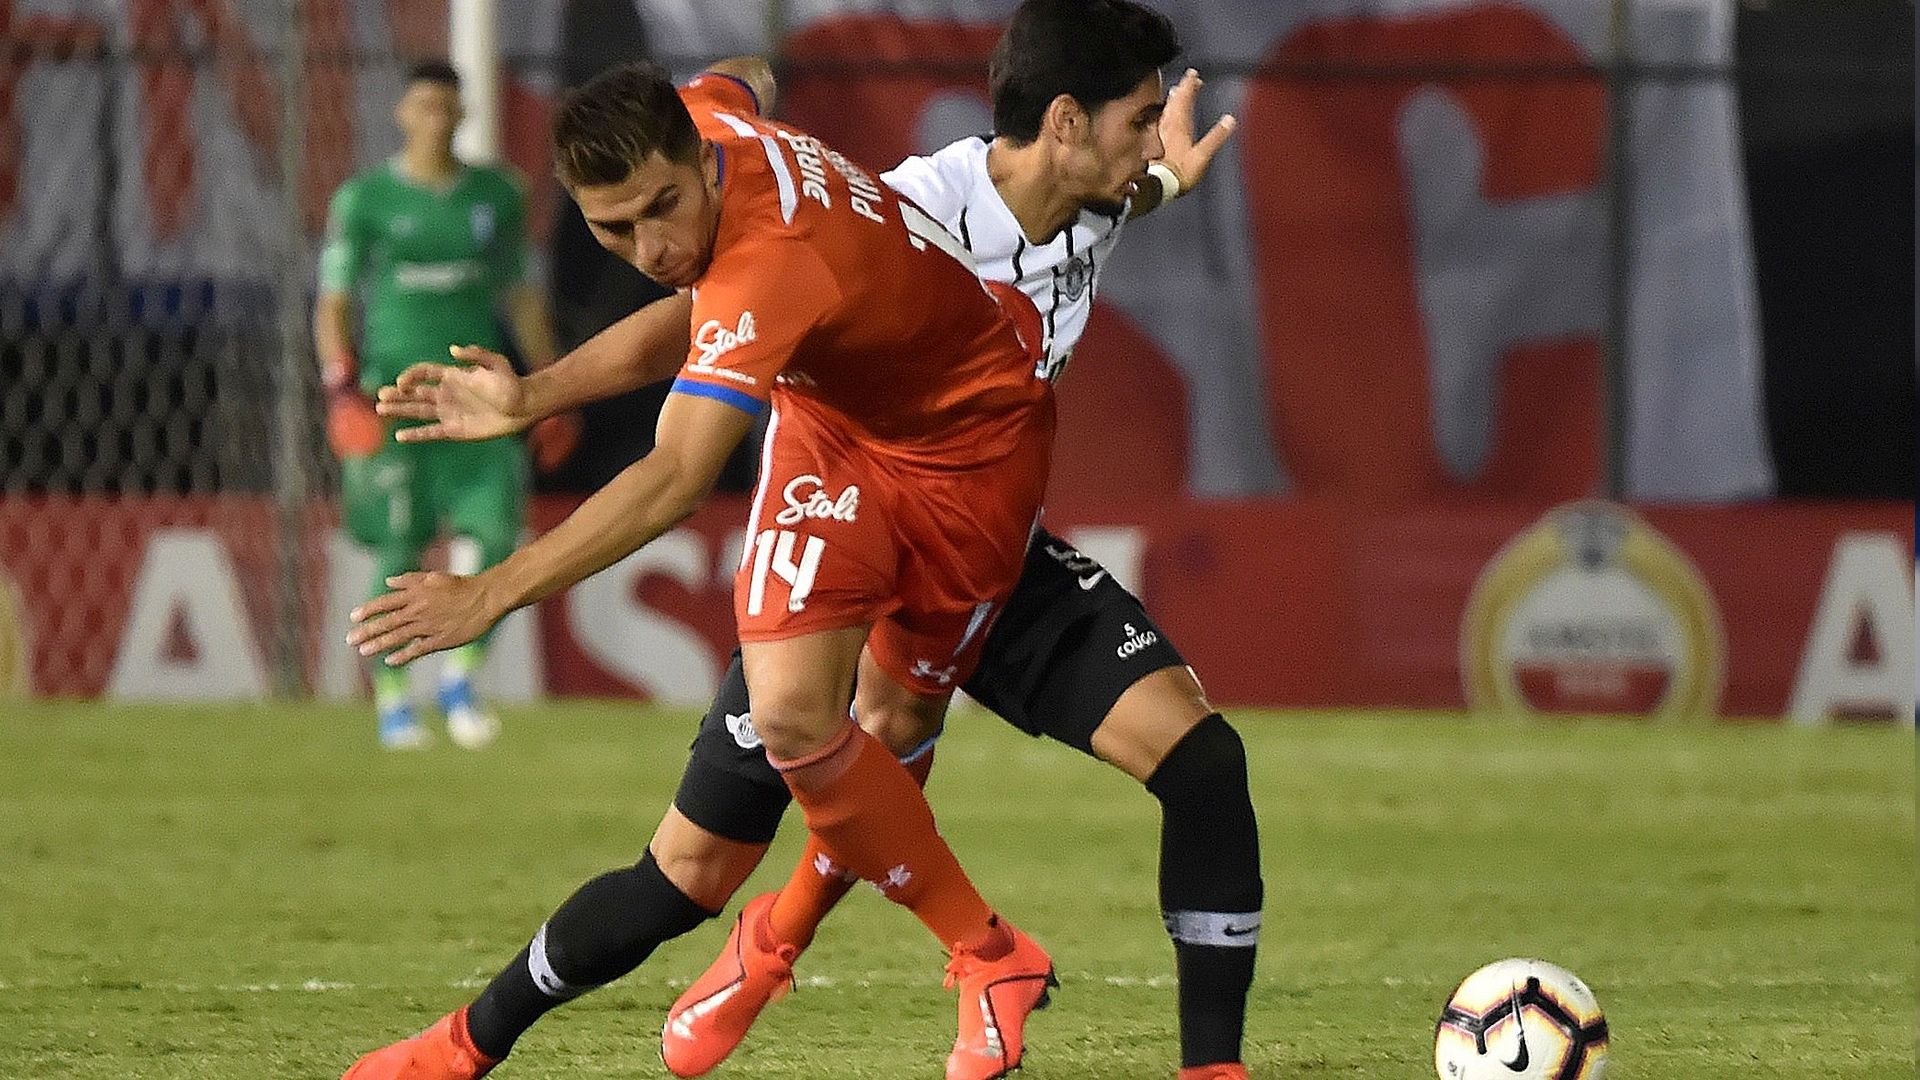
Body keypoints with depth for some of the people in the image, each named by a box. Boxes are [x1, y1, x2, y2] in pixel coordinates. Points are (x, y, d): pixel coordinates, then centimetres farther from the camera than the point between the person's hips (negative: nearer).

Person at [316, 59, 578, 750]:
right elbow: (333, 302, -1)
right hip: (395, 387, -3)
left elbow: (522, 295, 17)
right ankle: (392, 703, 10)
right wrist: (342, 390, -15)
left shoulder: (497, 194, 10)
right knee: (398, 552, -2)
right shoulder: (365, 199, 0)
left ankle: (460, 677, 7)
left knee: (494, 536, -11)